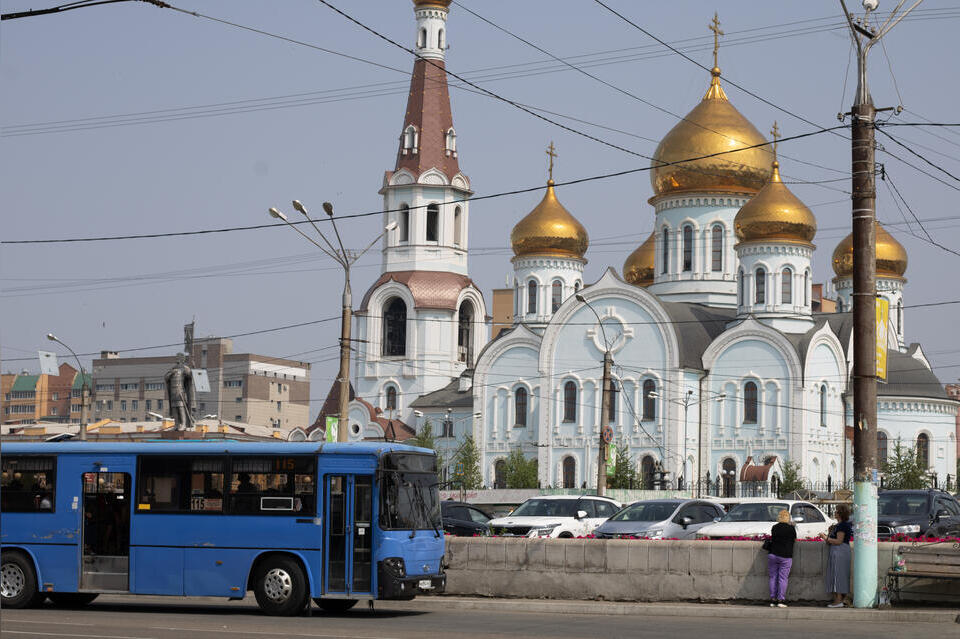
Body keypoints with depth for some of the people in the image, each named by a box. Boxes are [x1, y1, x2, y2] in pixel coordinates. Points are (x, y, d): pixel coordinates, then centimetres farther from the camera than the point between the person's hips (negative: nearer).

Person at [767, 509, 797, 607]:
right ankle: (781, 600, -3)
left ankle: (772, 600, 7)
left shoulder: (774, 527, 4)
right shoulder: (791, 528, -5)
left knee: (773, 577, 8)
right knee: (783, 578, 0)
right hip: (785, 556, -3)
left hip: (773, 554, 3)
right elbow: (794, 540, 6)